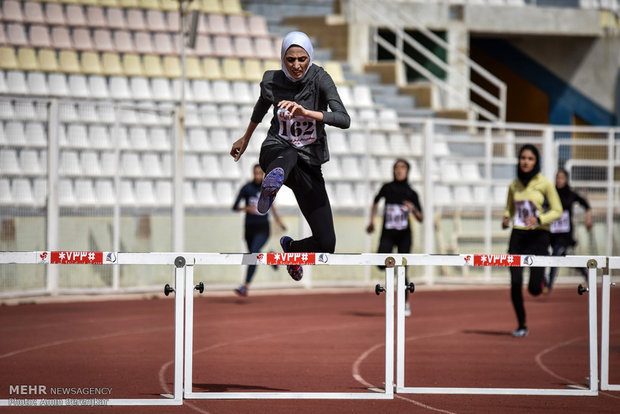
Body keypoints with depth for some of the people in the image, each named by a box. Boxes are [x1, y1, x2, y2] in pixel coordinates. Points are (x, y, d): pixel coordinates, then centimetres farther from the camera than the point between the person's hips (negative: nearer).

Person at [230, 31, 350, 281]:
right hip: (276, 151, 0)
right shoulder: (271, 81, -4)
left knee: (326, 244, -4)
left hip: (309, 164, 0)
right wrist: (246, 138, 36)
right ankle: (274, 179, -75)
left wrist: (306, 112, -42)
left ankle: (292, 247, 28)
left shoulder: (320, 79, -13)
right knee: (288, 156, -42)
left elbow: (344, 120, -27)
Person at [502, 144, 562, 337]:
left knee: (534, 289, -8)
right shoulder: (514, 186, 7)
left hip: (538, 236, -3)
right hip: (518, 236, 3)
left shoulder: (544, 184, -6)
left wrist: (539, 219, -20)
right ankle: (521, 325, 8)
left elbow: (557, 211, -4)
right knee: (515, 283, -8)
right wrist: (506, 218, -3)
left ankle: (540, 278, 30)